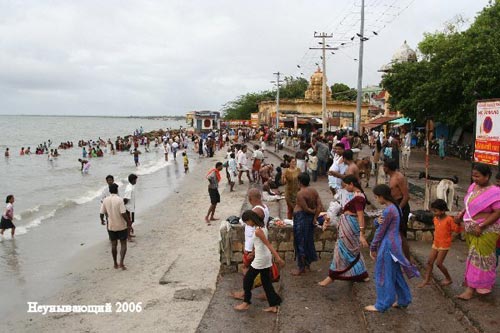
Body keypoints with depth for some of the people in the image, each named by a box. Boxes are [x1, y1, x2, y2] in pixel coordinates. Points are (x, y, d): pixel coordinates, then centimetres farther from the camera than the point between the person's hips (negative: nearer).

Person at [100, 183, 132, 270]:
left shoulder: (105, 200, -3)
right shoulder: (119, 200, -17)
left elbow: (101, 213, 2)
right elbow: (123, 213, -21)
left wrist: (102, 220, 23)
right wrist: (129, 223, -10)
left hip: (111, 226, 4)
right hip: (121, 226, -4)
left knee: (114, 245, 15)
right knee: (123, 244, 8)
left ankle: (115, 264, 22)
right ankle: (121, 262, -5)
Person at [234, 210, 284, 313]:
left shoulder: (258, 231, -22)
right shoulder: (262, 226, 6)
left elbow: (268, 245, -25)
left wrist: (278, 258, -27)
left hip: (260, 259, -9)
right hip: (266, 258, 9)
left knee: (247, 279, 7)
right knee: (266, 282, 14)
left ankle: (246, 303, 19)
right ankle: (273, 305, 18)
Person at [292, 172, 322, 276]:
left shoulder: (300, 193, -20)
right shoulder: (314, 191, 3)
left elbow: (306, 209, -22)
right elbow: (320, 206, -2)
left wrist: (313, 212, -4)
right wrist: (315, 217, -1)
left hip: (301, 218, -8)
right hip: (310, 217, 8)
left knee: (300, 242, 2)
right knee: (308, 240, 19)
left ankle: (301, 267, 11)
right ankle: (308, 263, 32)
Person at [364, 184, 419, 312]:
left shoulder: (388, 210, -21)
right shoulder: (395, 207, 10)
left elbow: (381, 231, -15)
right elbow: (378, 224, 11)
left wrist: (373, 248, -6)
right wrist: (377, 221, -13)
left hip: (388, 245, -10)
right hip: (394, 243, 10)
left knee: (383, 275, 0)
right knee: (395, 273, 19)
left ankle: (381, 305, 10)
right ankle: (403, 300, 29)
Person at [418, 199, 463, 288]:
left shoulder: (449, 219, -18)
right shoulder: (435, 219, 3)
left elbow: (457, 230, -15)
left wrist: (458, 223, -31)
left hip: (444, 245, -7)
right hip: (436, 244, 7)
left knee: (439, 263, -4)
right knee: (429, 262, 6)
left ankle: (448, 279, 18)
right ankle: (427, 280, 15)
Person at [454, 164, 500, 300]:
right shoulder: (473, 186, 3)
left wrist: (481, 226, -24)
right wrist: (462, 213, 3)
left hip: (485, 231, -7)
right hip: (470, 229, 7)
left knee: (479, 258, 2)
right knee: (474, 256, 16)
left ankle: (471, 288, 8)